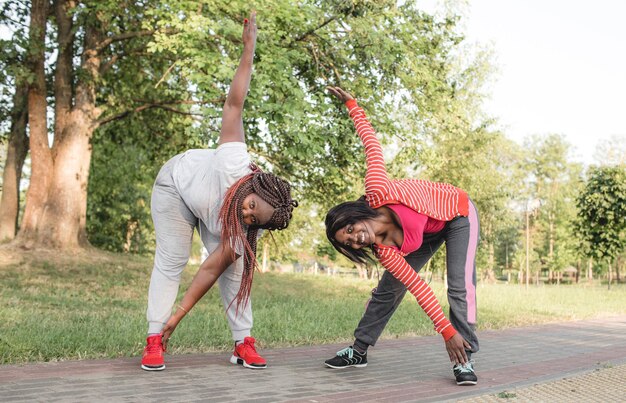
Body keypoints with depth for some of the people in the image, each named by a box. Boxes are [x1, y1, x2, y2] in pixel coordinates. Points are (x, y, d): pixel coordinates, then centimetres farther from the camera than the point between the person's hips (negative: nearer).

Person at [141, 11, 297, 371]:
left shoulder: (243, 232, -31)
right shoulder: (235, 163, -44)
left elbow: (211, 270, -25)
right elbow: (234, 104, -41)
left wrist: (178, 316, -25)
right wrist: (249, 48, -38)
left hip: (208, 210, 2)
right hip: (177, 184, -2)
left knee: (233, 265, -12)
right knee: (171, 259, -11)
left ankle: (243, 343, -4)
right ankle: (154, 341, -6)